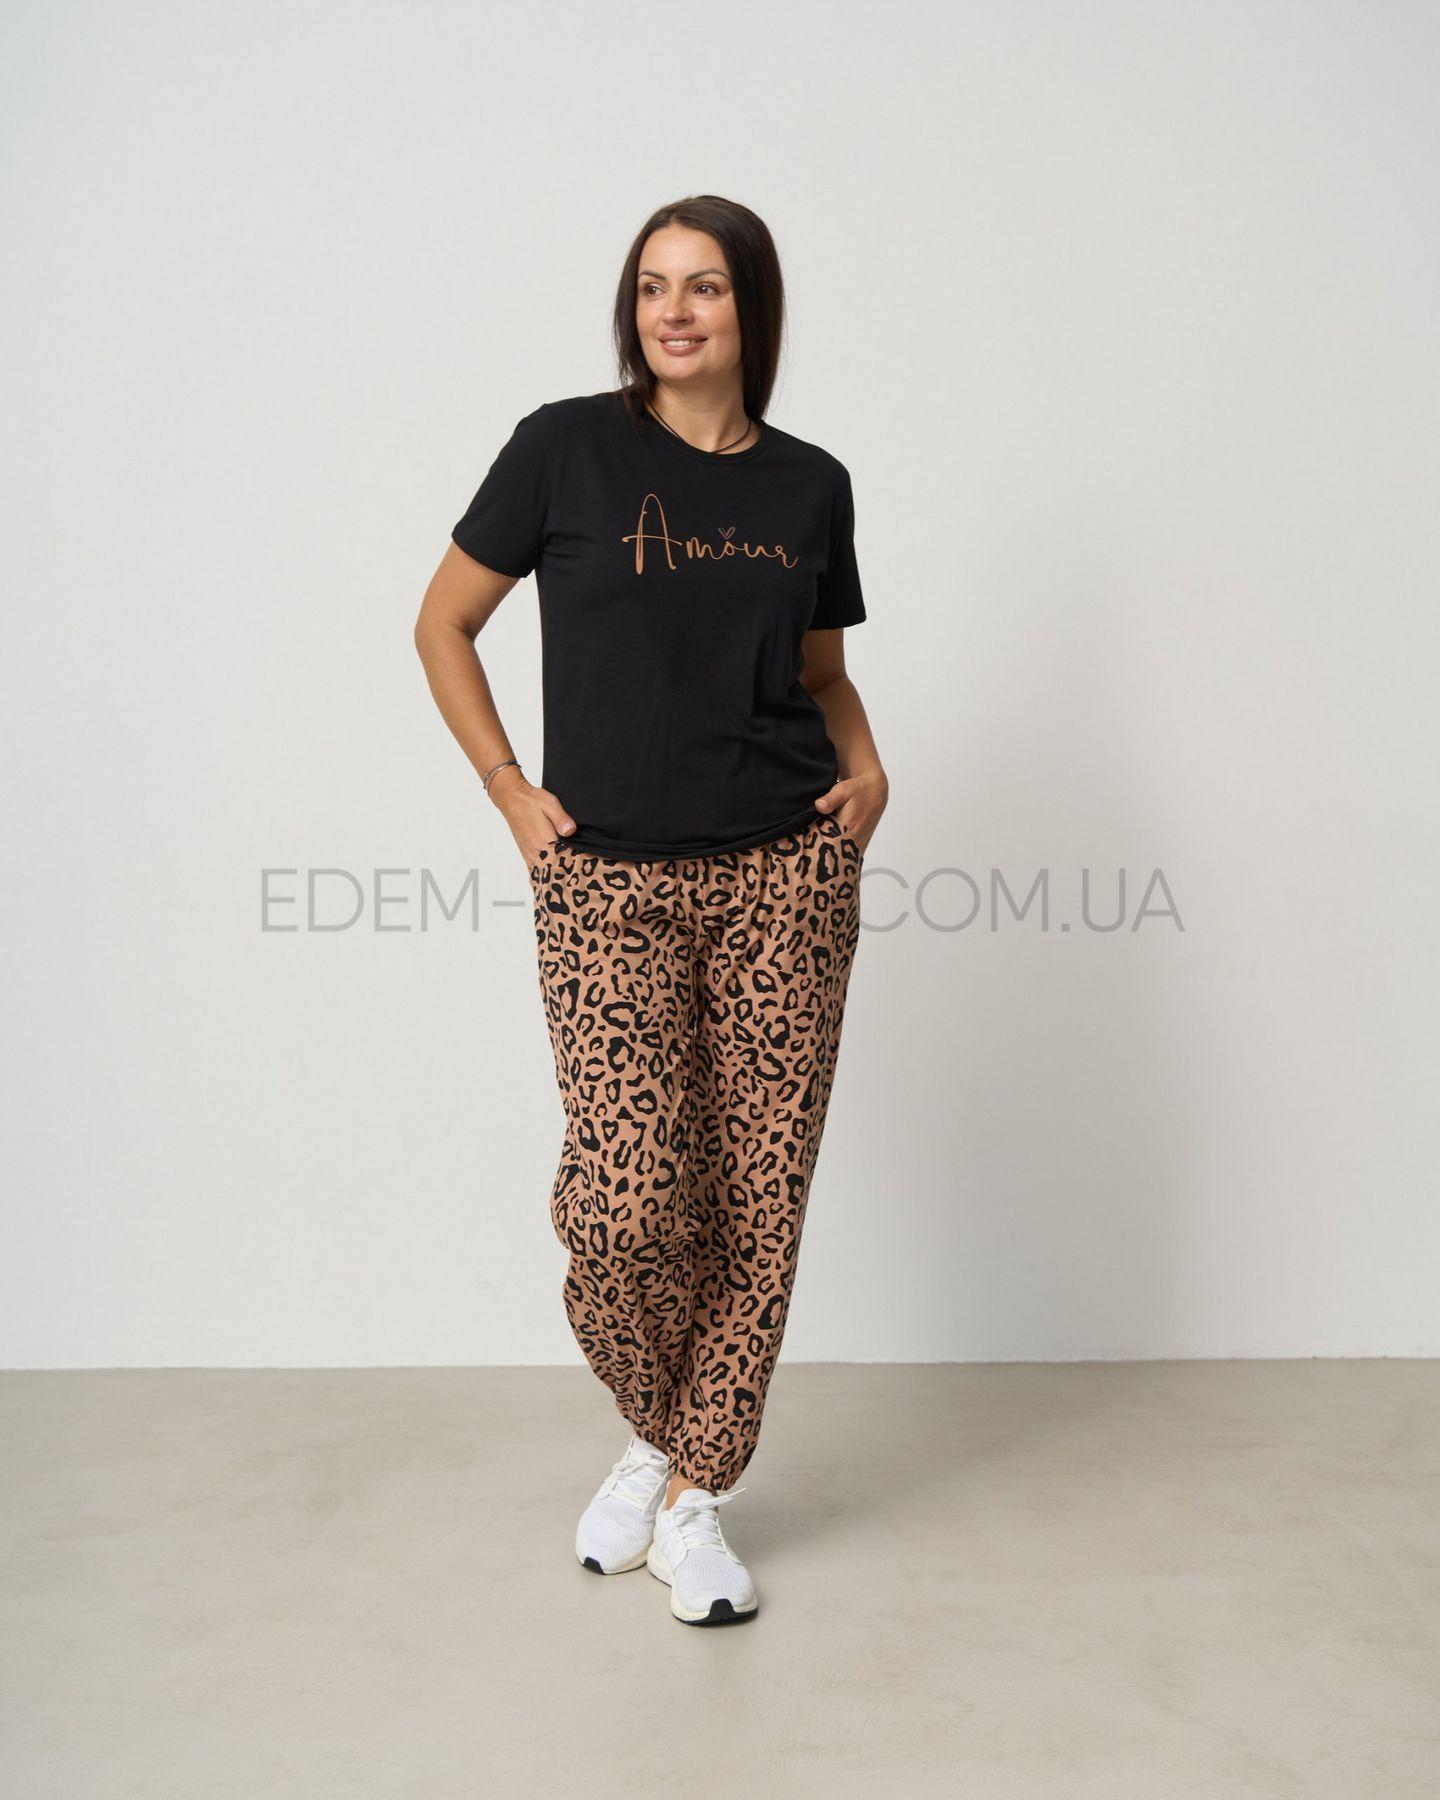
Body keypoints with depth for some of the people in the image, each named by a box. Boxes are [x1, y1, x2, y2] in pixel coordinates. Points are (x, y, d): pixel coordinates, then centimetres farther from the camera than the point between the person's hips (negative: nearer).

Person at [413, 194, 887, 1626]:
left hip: (785, 872, 3)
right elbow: (444, 622, 8)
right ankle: (653, 1429, 20)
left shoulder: (810, 485, 10)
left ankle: (694, 1493, 21)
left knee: (758, 1198, 2)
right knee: (626, 1200, -13)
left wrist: (865, 765, 3)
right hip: (607, 879, -2)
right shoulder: (565, 448, 1)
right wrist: (507, 787, 0)